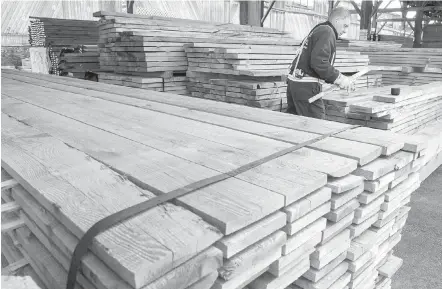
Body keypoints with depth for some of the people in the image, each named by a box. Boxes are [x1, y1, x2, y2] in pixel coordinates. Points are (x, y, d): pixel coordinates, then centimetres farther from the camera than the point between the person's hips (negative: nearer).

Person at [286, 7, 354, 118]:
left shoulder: (318, 30, 24)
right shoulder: (327, 32, -8)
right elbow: (319, 62, -22)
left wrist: (339, 79, 13)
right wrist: (338, 78, -13)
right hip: (306, 87, -10)